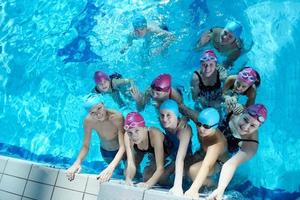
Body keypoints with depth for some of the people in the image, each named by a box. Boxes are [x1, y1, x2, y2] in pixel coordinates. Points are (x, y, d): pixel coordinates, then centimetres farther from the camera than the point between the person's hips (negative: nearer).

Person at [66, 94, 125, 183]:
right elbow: (85, 146, -19)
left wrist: (111, 167, -55)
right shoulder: (88, 120, -29)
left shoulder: (117, 117, -41)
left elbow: (123, 147, -41)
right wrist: (77, 162, -37)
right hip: (105, 151, 4)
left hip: (121, 150, -3)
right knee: (116, 169, 31)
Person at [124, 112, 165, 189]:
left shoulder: (155, 134, -44)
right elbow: (131, 164, -33)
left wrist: (148, 184, -58)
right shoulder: (127, 136, -34)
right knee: (127, 174, -7)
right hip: (139, 151, 3)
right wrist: (128, 178, -53)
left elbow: (160, 168, -43)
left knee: (147, 178, -14)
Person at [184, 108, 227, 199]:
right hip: (202, 154, 6)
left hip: (217, 162, -6)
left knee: (193, 171, -28)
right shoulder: (201, 126, -27)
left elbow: (206, 166, -54)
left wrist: (193, 189, -65)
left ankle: (211, 184, 3)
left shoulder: (219, 143, -42)